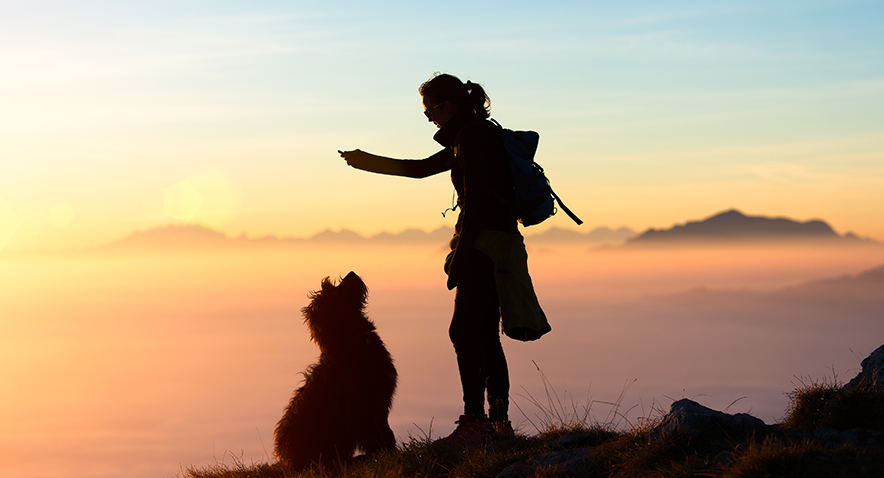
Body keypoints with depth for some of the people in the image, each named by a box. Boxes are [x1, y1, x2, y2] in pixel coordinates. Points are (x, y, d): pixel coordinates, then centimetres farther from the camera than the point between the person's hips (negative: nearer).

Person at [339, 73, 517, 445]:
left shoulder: (472, 138, -12)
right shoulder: (473, 137, 20)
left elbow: (475, 200, -19)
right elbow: (421, 168, 31)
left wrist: (460, 256, -19)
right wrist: (370, 163, 34)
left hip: (483, 244, -10)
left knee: (464, 332, -11)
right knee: (484, 336, 9)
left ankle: (475, 421, -14)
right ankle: (499, 422, 10)